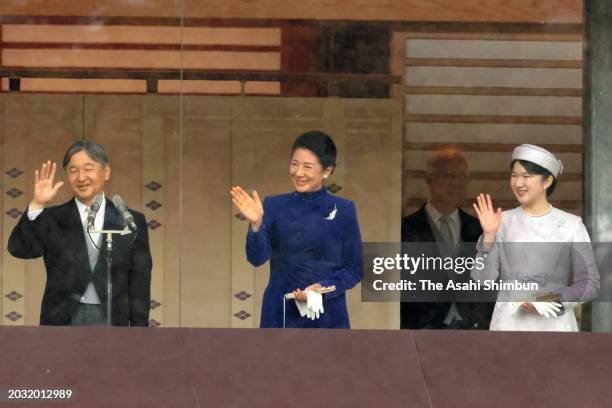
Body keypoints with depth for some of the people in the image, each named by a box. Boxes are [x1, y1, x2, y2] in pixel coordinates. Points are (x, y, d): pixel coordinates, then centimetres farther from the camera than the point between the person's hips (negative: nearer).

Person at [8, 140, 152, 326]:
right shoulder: (52, 219, 7)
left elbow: (139, 283, 6)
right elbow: (19, 249, -7)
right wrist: (37, 205, -18)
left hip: (111, 323, 0)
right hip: (62, 322, 0)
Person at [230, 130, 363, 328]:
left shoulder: (343, 210, 0)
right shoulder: (274, 206, 2)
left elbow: (355, 268, 1)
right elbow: (257, 257, -9)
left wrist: (323, 288, -15)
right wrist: (256, 224, -26)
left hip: (327, 317, -1)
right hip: (281, 314, 1)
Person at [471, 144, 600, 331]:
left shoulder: (571, 225, -2)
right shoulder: (503, 221, 2)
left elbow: (590, 283, 0)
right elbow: (482, 280, -2)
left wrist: (557, 300, -13)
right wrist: (489, 236, -11)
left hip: (555, 323, -1)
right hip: (510, 322, 1)